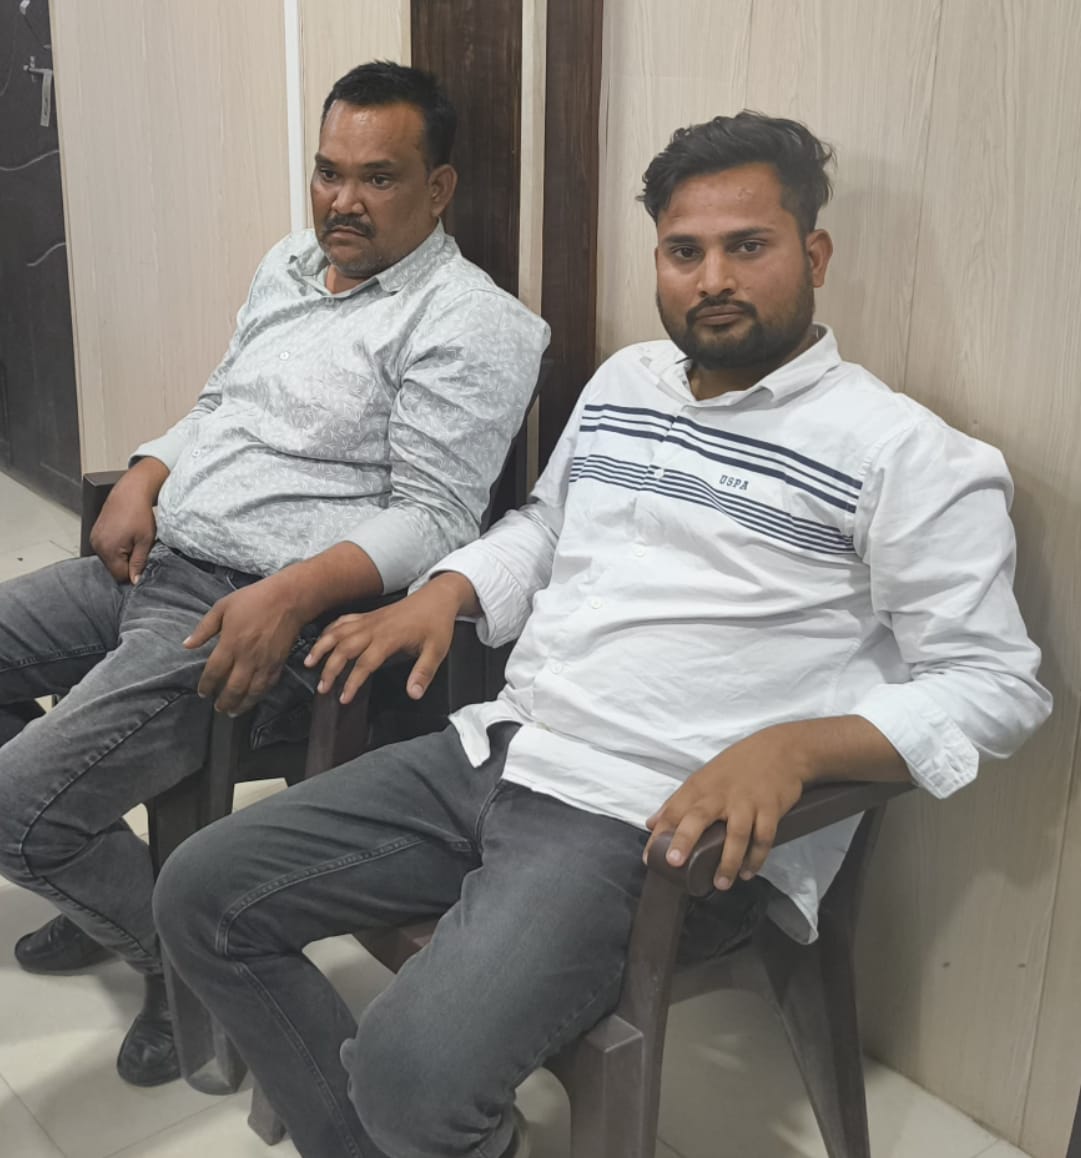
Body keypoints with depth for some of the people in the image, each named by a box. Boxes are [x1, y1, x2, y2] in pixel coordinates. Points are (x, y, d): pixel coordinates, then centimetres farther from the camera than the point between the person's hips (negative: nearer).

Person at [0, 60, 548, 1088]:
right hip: (152, 563, 10)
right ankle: (104, 894, 28)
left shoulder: (466, 323, -12)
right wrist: (142, 481, 6)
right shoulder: (289, 265, 15)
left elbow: (433, 518, -18)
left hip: (260, 612, -9)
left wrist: (290, 593, -29)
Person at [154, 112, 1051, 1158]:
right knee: (200, 896, 2)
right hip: (488, 753, 7)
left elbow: (995, 679, -7)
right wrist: (446, 592, 9)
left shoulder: (901, 452, -5)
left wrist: (791, 746, -24)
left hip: (655, 826, -7)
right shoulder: (624, 380, 17)